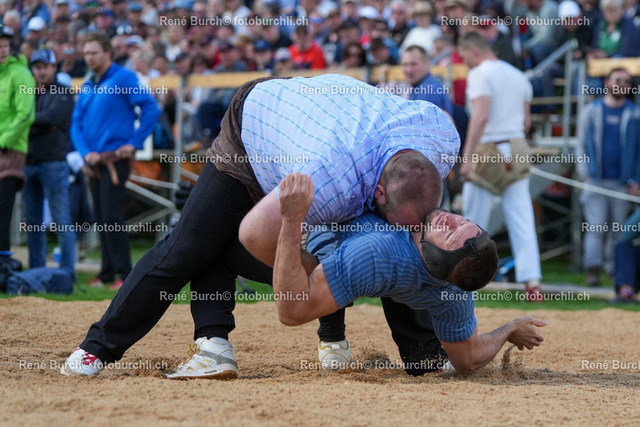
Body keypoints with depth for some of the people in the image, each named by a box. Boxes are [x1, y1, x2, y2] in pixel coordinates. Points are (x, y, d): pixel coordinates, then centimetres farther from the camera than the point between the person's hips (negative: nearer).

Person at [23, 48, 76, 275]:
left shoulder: (63, 93, 1)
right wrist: (39, 126, -8)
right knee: (32, 220, 8)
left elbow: (51, 117, -14)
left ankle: (68, 270, -3)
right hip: (29, 161, 6)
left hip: (53, 161, -6)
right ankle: (35, 270, 15)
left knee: (61, 219, -5)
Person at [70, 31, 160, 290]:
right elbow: (76, 124, 15)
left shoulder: (123, 79, -5)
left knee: (112, 217, -14)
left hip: (115, 159, -7)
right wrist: (85, 152, -2)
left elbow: (151, 108, -11)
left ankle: (126, 274, -12)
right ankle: (107, 274, 16)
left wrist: (134, 142, -13)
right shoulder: (86, 87, 17)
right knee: (101, 220, 10)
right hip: (94, 161, 7)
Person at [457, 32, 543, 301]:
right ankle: (532, 281, -7)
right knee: (522, 220, 1)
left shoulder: (480, 74, -9)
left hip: (488, 150, -6)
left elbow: (481, 116, -21)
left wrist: (467, 157, -23)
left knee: (473, 223, 4)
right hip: (518, 151, 7)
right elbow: (526, 122, 16)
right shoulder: (518, 75, 15)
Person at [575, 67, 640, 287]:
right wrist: (585, 174, -2)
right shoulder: (592, 111, 8)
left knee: (618, 229, 5)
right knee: (595, 227, -8)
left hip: (622, 183, 1)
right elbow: (581, 145, 8)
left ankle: (614, 269, 14)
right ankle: (593, 271, -13)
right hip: (595, 180, -1)